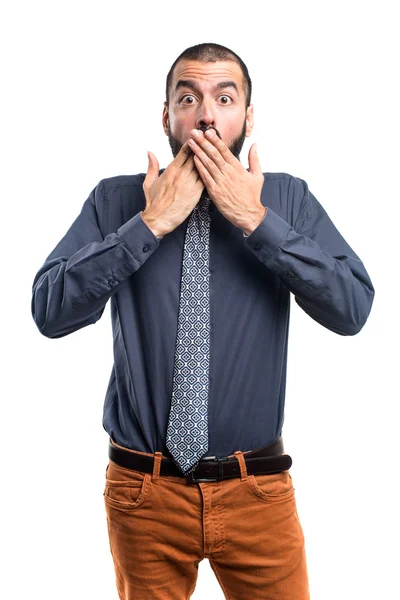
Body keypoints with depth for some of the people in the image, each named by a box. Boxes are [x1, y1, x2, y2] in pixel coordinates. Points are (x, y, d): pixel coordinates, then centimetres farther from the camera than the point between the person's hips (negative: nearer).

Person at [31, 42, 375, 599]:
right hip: (144, 489, 0)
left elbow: (352, 309, -12)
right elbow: (50, 311, -13)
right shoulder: (116, 199, -3)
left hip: (258, 489, 1)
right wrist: (152, 222, -17)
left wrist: (256, 219, -17)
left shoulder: (287, 198, -1)